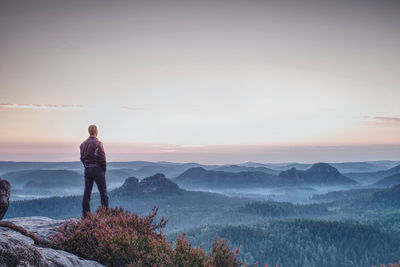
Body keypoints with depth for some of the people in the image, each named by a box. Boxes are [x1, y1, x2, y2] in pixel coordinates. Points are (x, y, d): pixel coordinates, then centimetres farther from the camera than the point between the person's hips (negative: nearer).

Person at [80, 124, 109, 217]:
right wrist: (104, 169, -1)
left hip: (87, 170, 6)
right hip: (97, 169, -6)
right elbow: (102, 158, -14)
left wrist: (86, 166, 16)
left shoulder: (83, 144, 8)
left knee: (87, 191, 9)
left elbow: (82, 158, 11)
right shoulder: (98, 144, -13)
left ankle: (85, 213, 11)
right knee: (103, 191, 1)